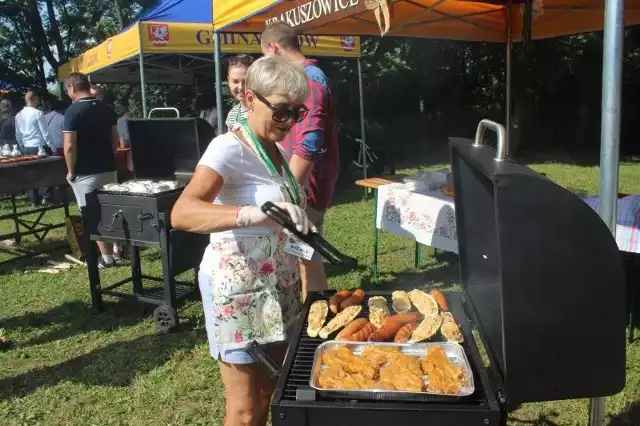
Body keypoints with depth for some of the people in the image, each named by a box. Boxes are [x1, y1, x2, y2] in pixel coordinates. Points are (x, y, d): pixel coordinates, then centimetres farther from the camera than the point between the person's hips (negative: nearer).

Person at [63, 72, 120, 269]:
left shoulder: (73, 111, -14)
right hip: (109, 169, 6)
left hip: (86, 173, -6)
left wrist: (71, 171, -6)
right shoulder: (106, 109, 5)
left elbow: (70, 146, -17)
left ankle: (107, 257, 4)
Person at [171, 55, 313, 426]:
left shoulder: (279, 150, 7)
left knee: (273, 392, 20)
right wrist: (257, 213, -49)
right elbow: (182, 214, -35)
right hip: (239, 287, -8)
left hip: (279, 285, 8)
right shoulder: (229, 148, -18)